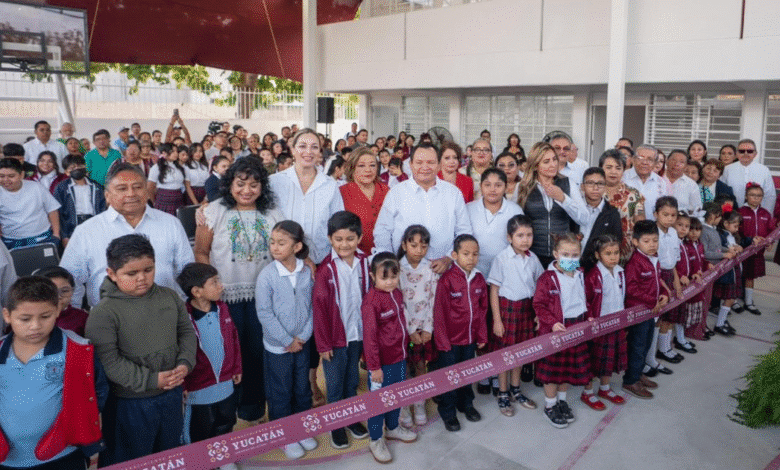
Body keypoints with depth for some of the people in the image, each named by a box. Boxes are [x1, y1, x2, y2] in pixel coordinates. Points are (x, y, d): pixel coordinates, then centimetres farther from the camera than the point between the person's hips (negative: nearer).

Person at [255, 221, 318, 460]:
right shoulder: (267, 275, -17)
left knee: (303, 389, 19)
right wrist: (288, 341, -14)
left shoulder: (306, 272, -8)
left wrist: (303, 336, -10)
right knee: (280, 394, 12)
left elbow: (312, 307, -3)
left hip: (303, 343, 3)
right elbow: (265, 314, -16)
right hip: (277, 346, -3)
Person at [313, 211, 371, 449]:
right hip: (335, 337, -3)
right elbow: (320, 307, -12)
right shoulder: (326, 268, -15)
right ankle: (336, 425, 31)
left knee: (352, 381, 20)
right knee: (335, 385, 12)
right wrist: (323, 343, -10)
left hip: (359, 333, 4)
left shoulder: (364, 262, -4)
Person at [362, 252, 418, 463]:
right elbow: (369, 336, -21)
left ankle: (393, 428, 45)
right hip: (382, 362, -8)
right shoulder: (371, 300, -23)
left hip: (399, 357, 8)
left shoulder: (397, 293, 2)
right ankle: (376, 440, 25)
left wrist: (405, 342, 16)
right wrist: (374, 366, -19)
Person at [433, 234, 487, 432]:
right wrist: (442, 340, -12)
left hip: (470, 337, 5)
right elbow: (439, 312, -13)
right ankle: (448, 413, 25)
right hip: (450, 339, -5)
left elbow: (483, 309, 10)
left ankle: (466, 404, 42)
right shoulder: (447, 279, -17)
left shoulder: (479, 279, 1)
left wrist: (482, 335, 10)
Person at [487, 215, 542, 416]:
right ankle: (503, 395, 21)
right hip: (507, 307, -4)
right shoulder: (502, 258, -12)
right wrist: (497, 319, -11)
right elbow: (494, 291, -9)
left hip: (527, 308, 5)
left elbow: (539, 287, 10)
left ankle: (515, 390, 33)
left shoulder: (532, 258, 1)